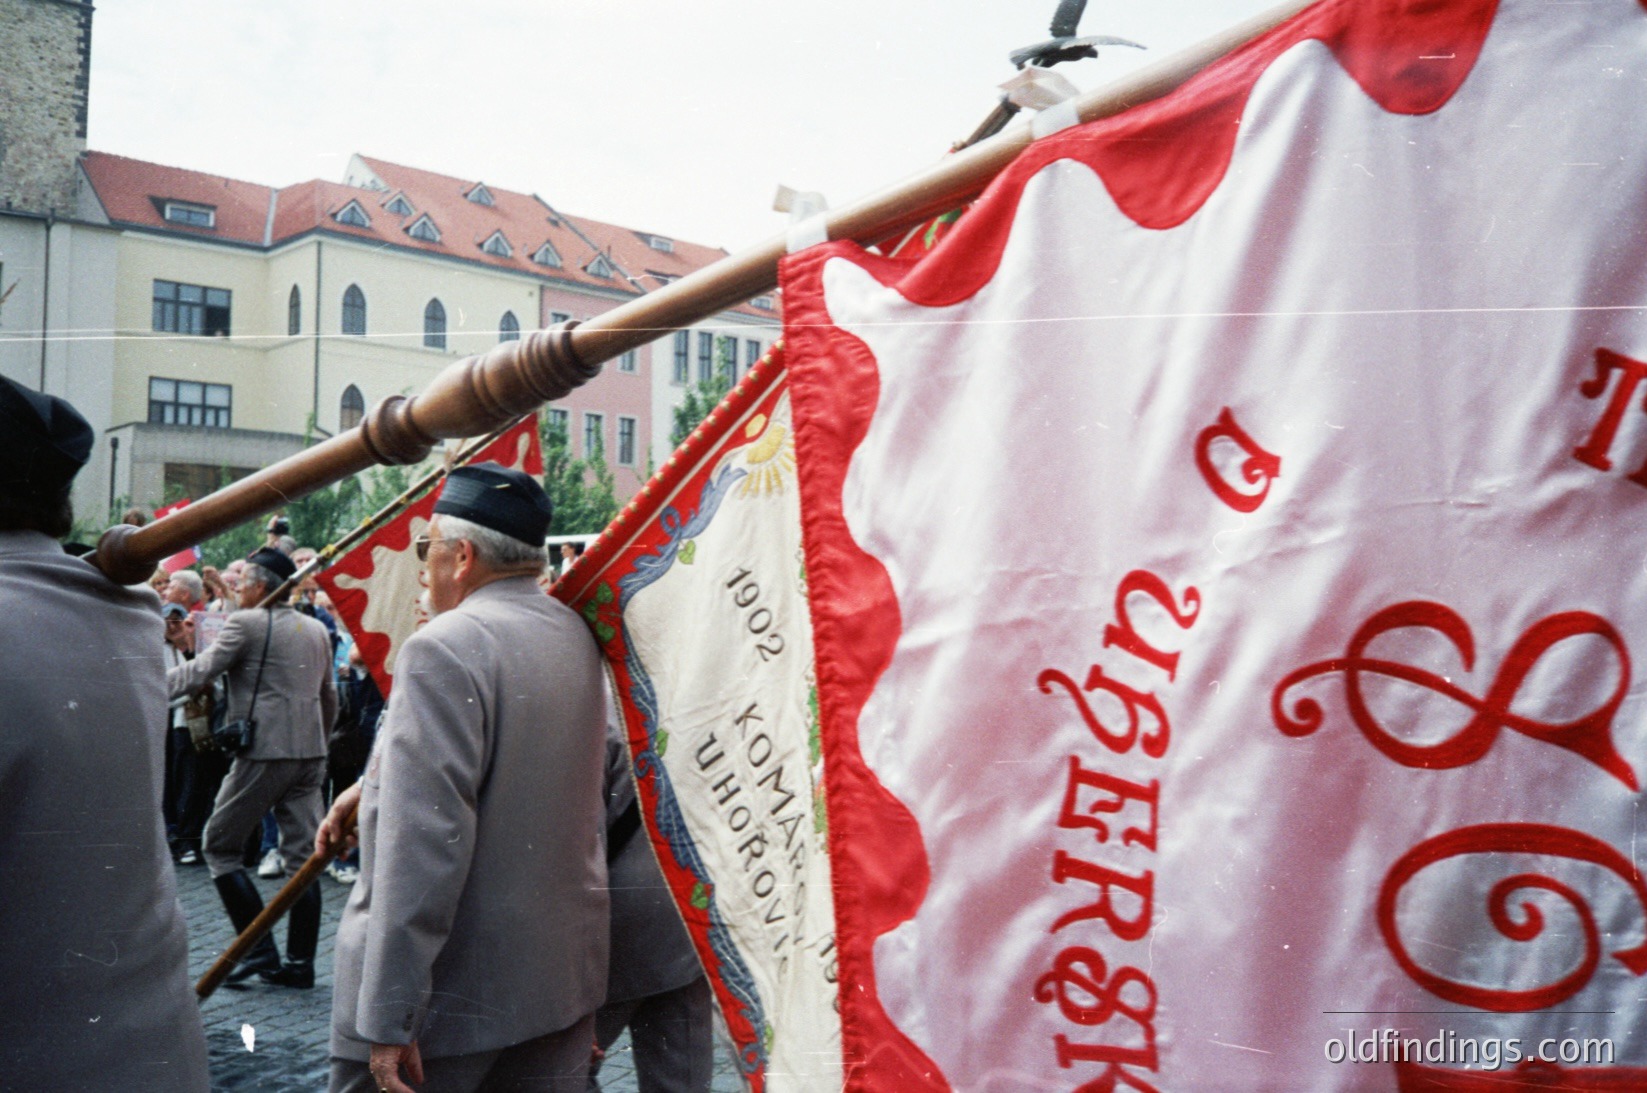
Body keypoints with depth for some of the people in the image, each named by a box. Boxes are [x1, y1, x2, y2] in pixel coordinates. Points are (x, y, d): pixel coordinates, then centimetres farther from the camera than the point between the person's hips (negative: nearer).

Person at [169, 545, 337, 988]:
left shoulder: (246, 623, -7)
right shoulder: (317, 631, 13)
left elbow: (200, 673, -9)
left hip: (263, 754, -7)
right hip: (310, 755, 7)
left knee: (220, 845, 8)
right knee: (301, 856, 8)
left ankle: (260, 950, 4)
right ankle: (300, 962, 11)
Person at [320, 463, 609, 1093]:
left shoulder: (442, 649, -19)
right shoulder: (574, 634, 5)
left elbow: (423, 841, -25)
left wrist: (389, 1016, -22)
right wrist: (378, 783, 22)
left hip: (452, 994, -7)